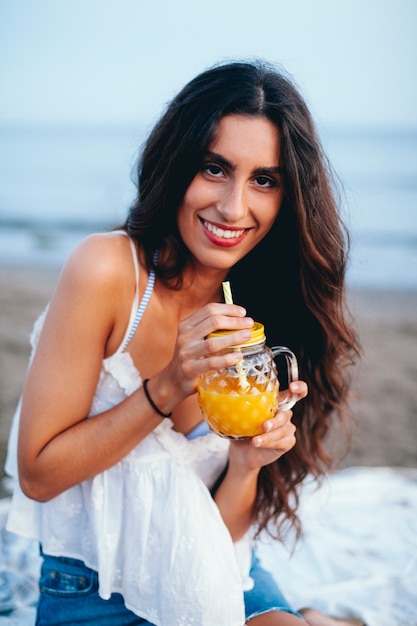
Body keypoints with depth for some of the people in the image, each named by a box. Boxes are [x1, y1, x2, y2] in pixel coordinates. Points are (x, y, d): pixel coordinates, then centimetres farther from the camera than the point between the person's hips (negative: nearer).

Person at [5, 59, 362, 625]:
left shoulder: (265, 319, -7)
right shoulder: (107, 269, -18)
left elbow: (219, 538, -3)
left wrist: (247, 462, -24)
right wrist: (166, 388, -25)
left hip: (219, 580, 4)